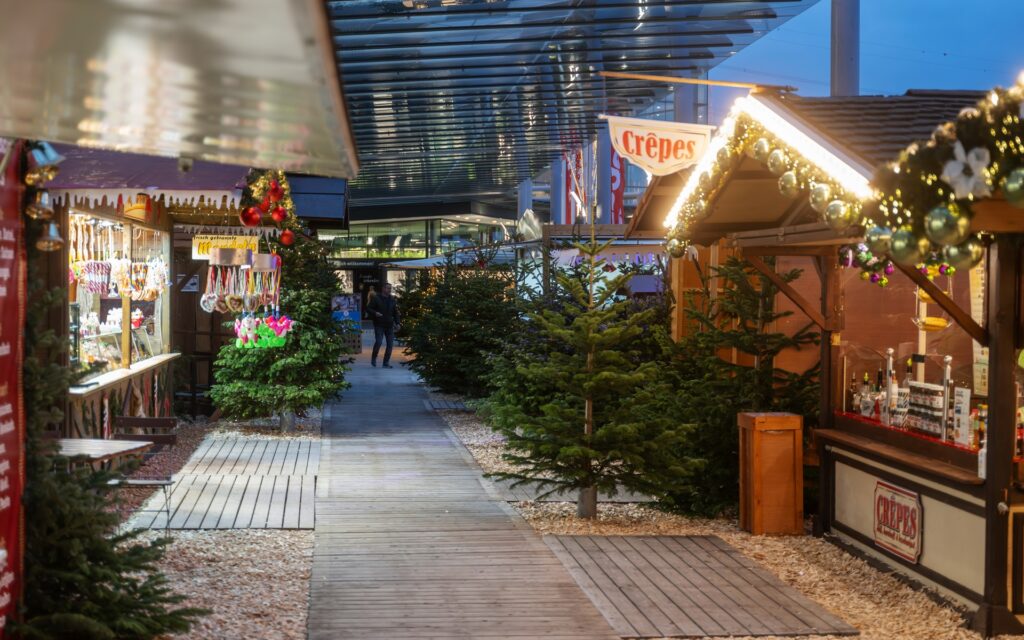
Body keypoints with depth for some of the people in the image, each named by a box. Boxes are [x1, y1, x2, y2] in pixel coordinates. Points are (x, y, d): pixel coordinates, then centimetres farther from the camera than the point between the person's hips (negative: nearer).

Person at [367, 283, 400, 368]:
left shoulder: (392, 299, 11)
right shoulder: (376, 298, -3)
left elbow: (395, 312, 18)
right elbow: (368, 308, -3)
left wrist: (397, 323, 8)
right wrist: (375, 313, -21)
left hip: (389, 325, 5)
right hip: (379, 325, -5)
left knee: (390, 344, 0)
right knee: (378, 342, -15)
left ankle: (386, 362, 9)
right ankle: (373, 358, 11)